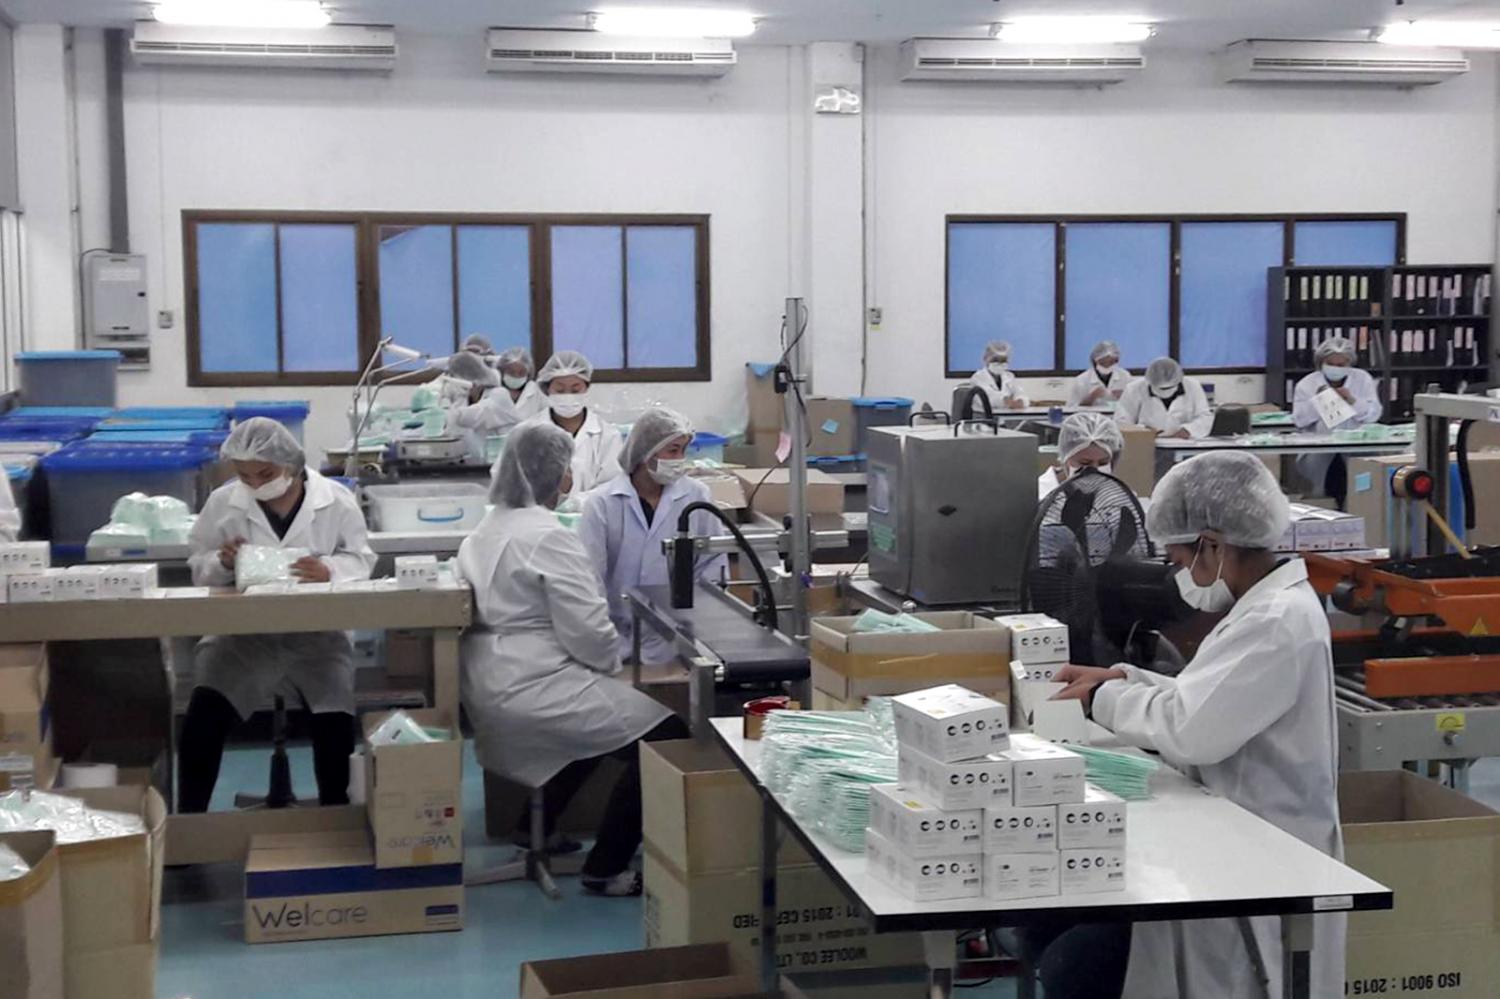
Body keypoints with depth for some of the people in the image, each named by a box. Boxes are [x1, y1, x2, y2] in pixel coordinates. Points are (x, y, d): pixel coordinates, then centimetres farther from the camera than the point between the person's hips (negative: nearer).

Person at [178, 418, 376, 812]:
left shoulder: (336, 500, -1)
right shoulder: (222, 503, 3)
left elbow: (361, 560, 4)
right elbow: (200, 570, 11)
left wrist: (329, 570, -19)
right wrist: (223, 563, -14)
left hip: (316, 634, -1)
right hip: (244, 633, 1)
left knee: (336, 719, -21)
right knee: (205, 711, -22)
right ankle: (188, 818, -7)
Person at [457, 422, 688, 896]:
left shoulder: (486, 529, 13)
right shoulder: (549, 537, -16)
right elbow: (588, 630, -20)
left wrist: (601, 663, 16)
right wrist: (612, 662, 2)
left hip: (491, 683, 10)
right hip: (531, 689, -10)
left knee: (597, 728, 31)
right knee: (665, 738, -7)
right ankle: (606, 868, -2)